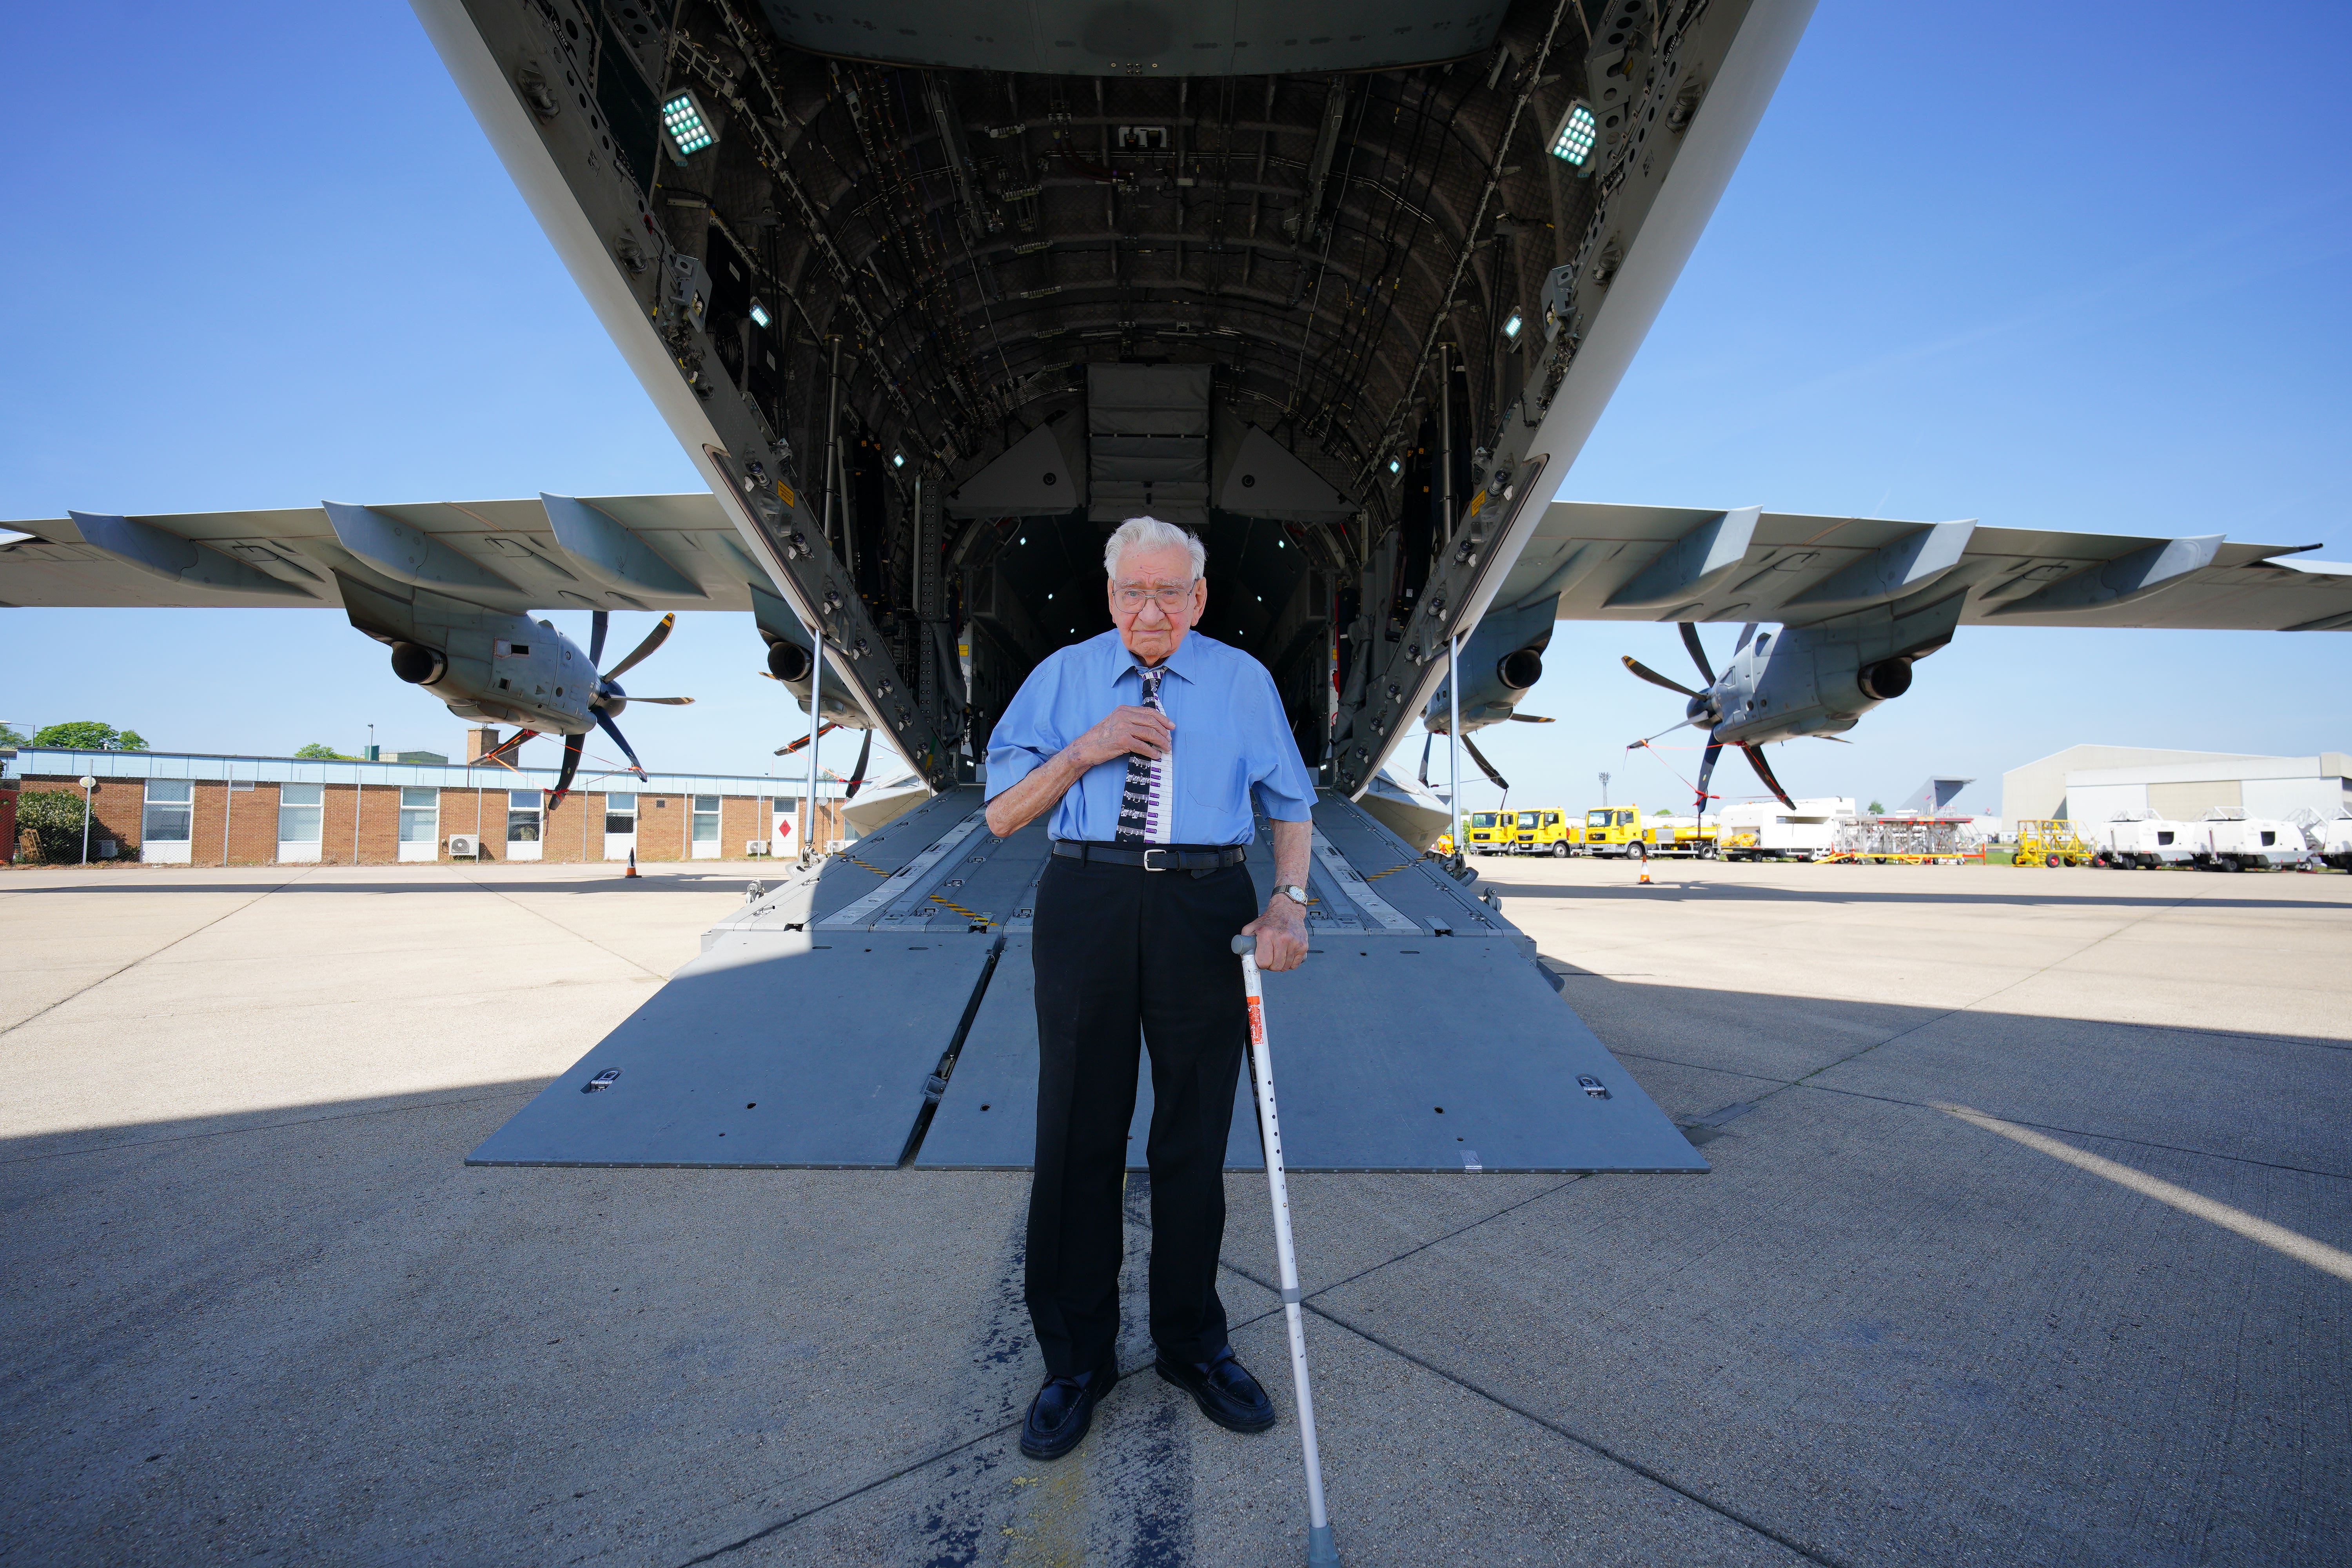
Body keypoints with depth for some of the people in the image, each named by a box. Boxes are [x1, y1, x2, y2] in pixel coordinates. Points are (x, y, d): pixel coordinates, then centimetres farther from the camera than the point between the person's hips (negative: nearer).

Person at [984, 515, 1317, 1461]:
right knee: (1078, 1134, 7)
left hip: (1204, 910, 0)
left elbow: (1291, 805, 9)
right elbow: (1001, 816, 4)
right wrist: (1083, 751, -11)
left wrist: (1290, 900, -9)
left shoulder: (1243, 681, 7)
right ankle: (1077, 1360, 27)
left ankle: (1192, 1346, 33)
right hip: (1086, 907, 0)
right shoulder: (1063, 676, 7)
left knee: (1195, 1136, 11)